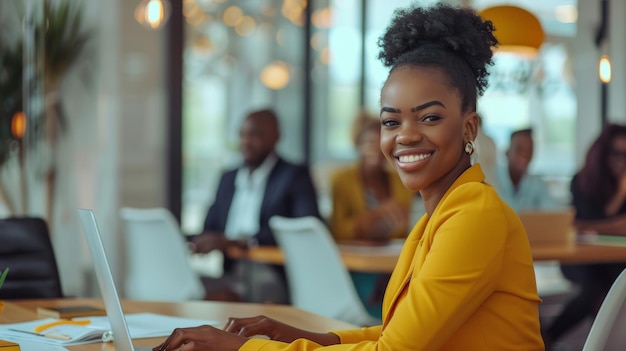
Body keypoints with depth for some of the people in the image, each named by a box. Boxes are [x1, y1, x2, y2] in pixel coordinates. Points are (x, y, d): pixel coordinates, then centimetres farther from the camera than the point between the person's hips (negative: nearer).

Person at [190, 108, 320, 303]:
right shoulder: (228, 179, 22)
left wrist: (240, 241, -21)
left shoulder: (295, 176, 2)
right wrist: (202, 243, -6)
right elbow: (211, 228, 22)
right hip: (230, 274, 6)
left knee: (217, 296, -34)